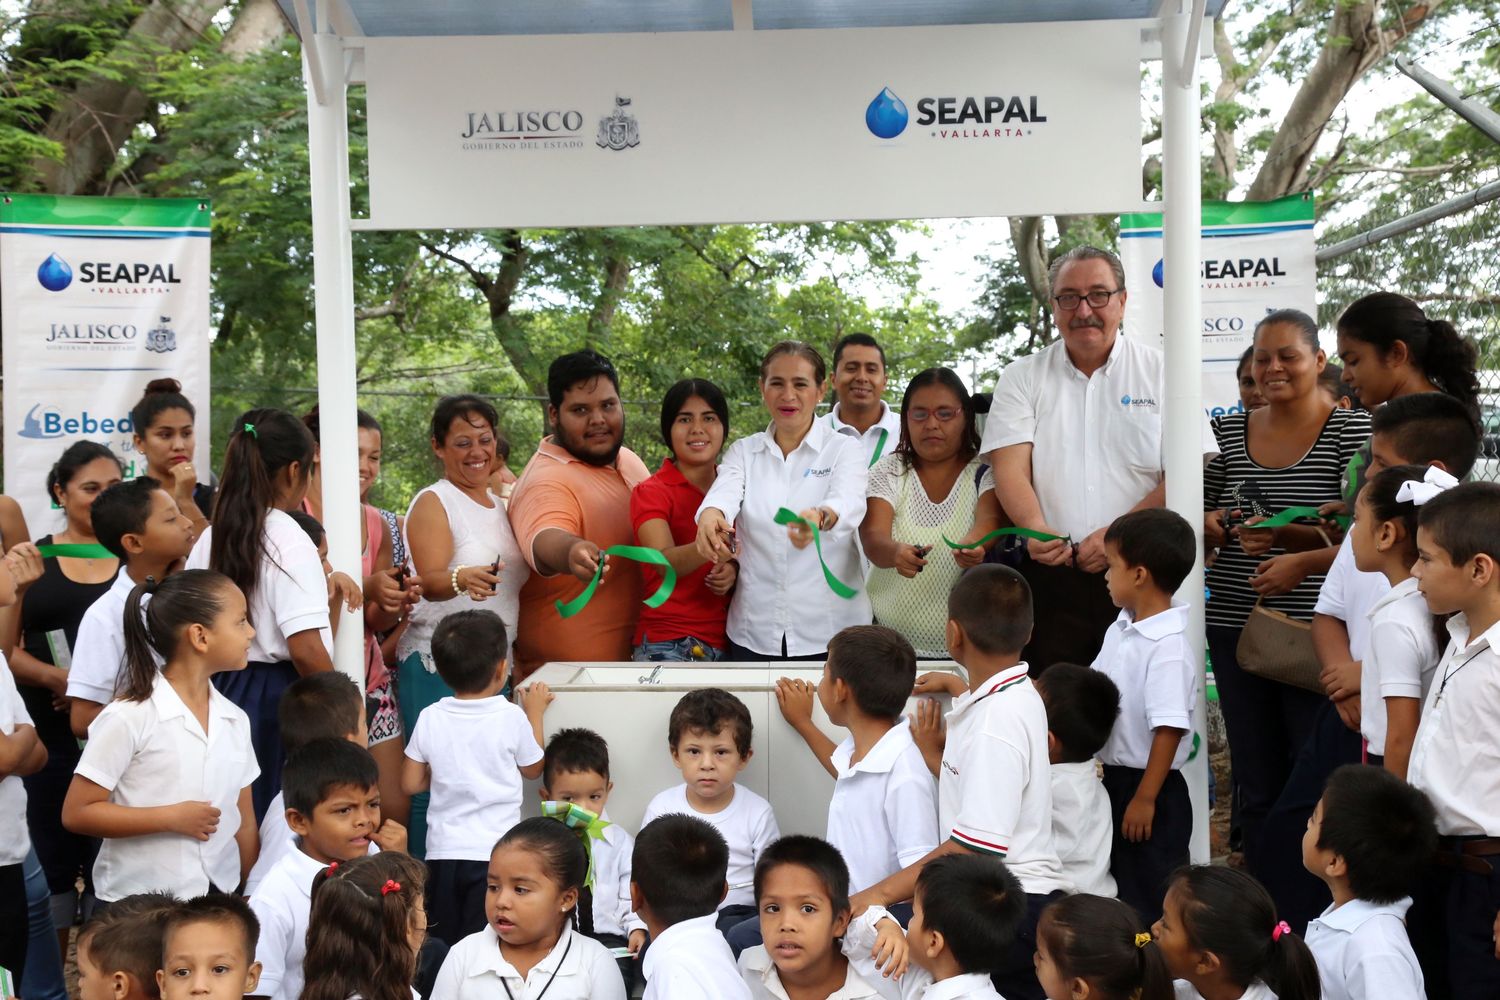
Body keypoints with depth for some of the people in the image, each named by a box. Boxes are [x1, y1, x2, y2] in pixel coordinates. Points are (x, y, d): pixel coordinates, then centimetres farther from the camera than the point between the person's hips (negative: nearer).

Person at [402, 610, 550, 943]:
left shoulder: (429, 719, -1)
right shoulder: (511, 717, -8)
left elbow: (411, 784, 6)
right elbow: (533, 768, 10)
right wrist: (535, 713, 21)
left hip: (443, 853, 3)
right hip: (494, 853, -3)